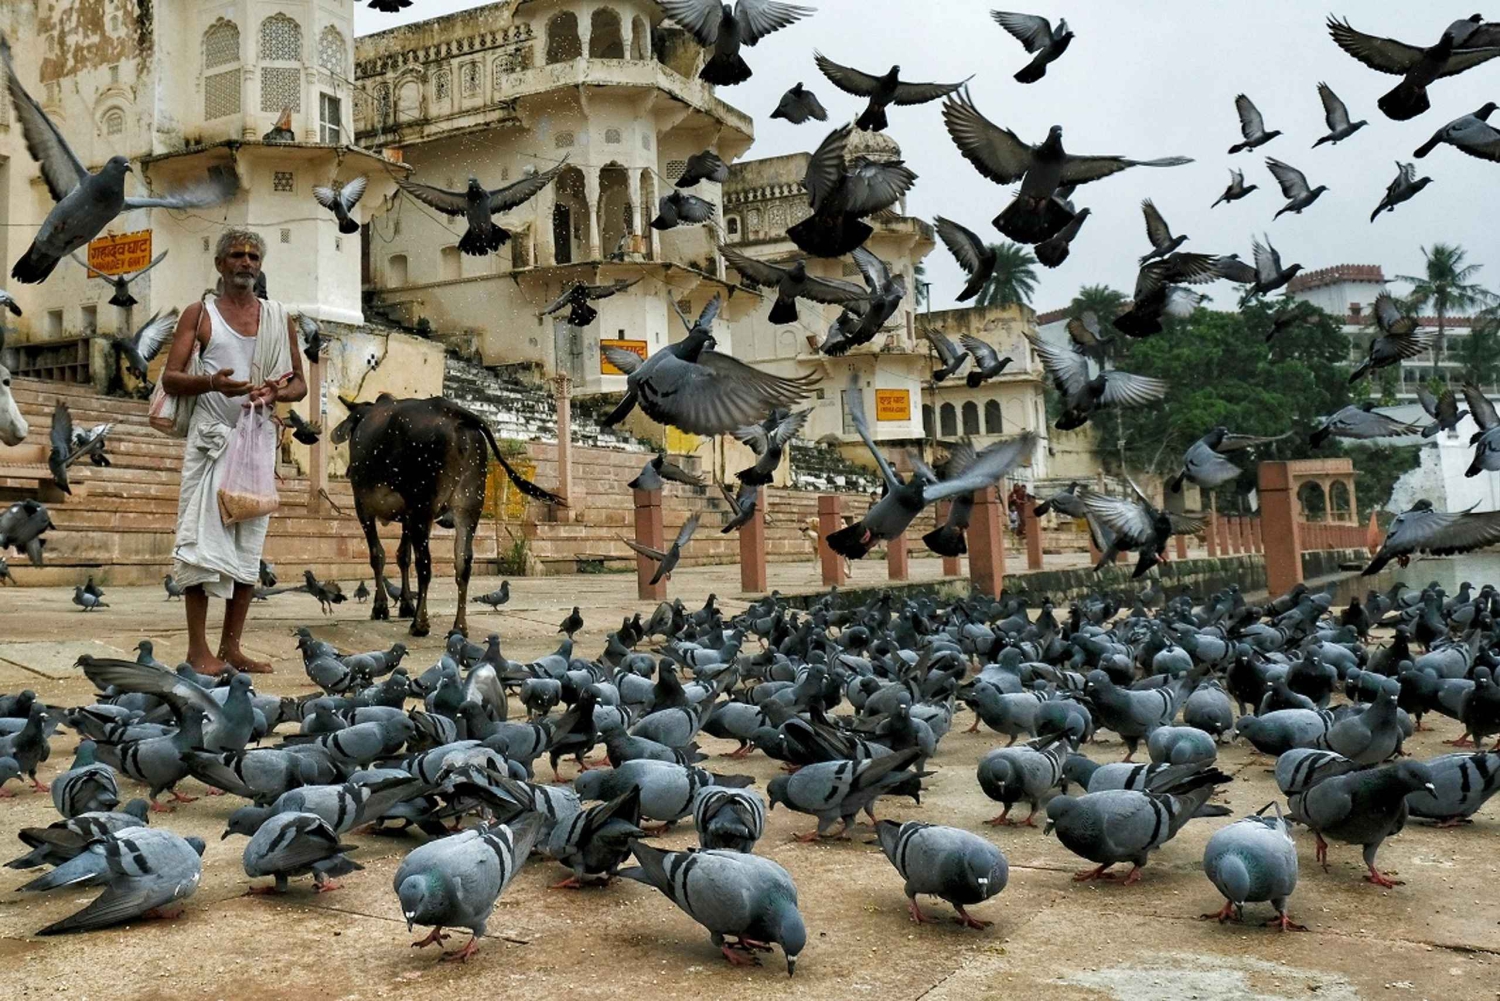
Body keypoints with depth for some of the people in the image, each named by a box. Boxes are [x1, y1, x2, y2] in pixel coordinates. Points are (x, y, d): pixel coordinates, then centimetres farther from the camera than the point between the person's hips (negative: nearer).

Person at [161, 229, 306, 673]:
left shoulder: (279, 318, 12)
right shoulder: (199, 313, 5)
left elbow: (299, 383, 13)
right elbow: (170, 379, -1)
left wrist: (276, 393, -9)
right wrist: (212, 382, -20)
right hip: (212, 438, -3)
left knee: (249, 544, 5)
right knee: (202, 539, -6)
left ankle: (231, 646, 12)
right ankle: (198, 648, -1)